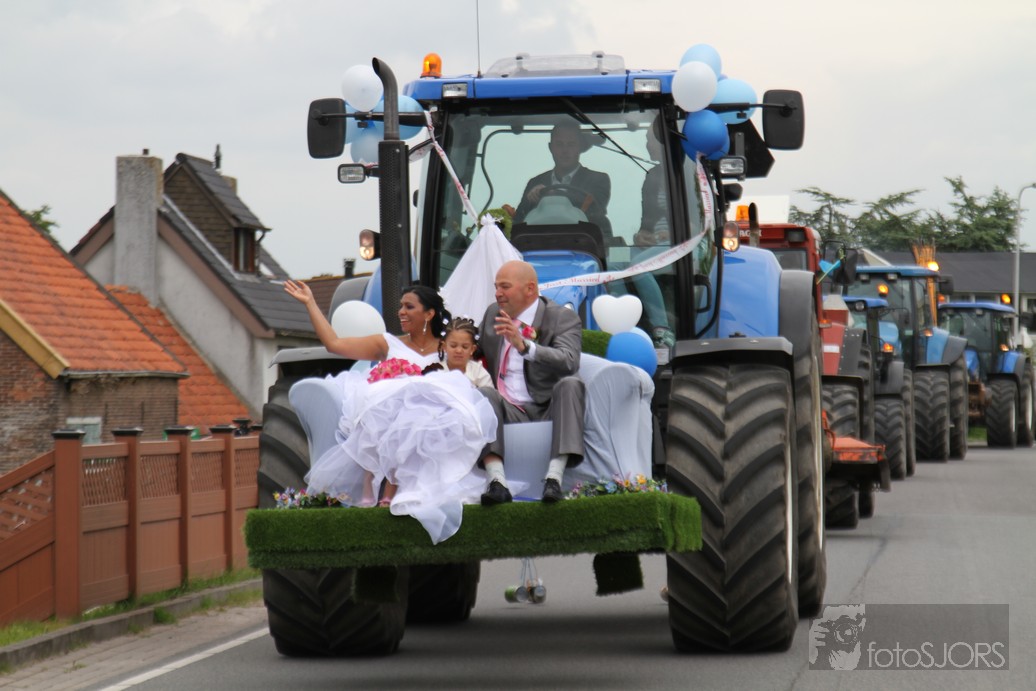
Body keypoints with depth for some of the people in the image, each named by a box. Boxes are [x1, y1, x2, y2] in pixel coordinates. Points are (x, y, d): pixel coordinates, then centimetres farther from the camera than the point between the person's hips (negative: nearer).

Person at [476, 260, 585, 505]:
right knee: (484, 393, -27)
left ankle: (554, 477, -42)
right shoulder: (493, 314, 17)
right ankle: (497, 482, -44)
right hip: (507, 413, 3)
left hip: (549, 411, -3)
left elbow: (568, 362, -21)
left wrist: (524, 345, -35)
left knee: (570, 384, -31)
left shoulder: (563, 318, -1)